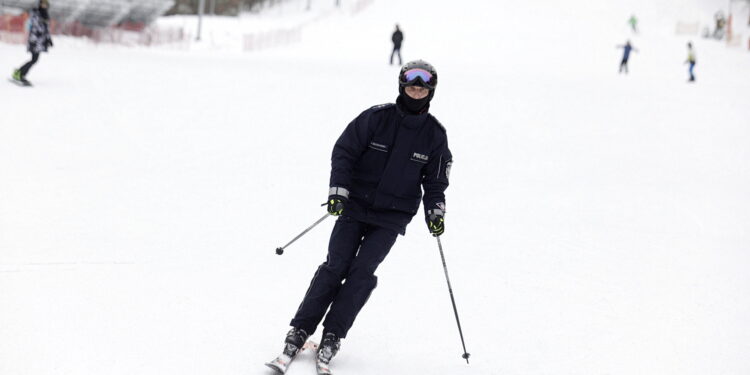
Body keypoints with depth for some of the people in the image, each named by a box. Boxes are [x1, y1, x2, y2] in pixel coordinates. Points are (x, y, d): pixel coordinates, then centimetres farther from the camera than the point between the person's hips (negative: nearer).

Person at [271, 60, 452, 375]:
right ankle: (300, 331, 0)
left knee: (362, 272, -12)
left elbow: (435, 180, 11)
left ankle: (332, 337, -5)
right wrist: (338, 190, -14)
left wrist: (435, 210, -4)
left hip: (392, 218, 1)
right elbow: (343, 151, -3)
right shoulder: (376, 118, -5)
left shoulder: (435, 134, 3)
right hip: (354, 207, -1)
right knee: (336, 267, -8)